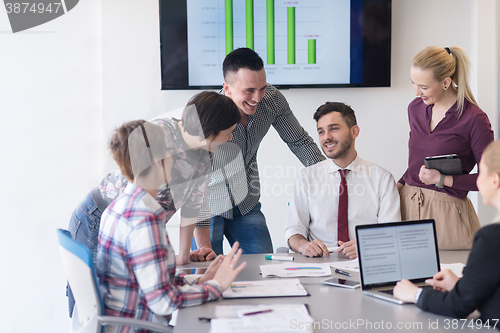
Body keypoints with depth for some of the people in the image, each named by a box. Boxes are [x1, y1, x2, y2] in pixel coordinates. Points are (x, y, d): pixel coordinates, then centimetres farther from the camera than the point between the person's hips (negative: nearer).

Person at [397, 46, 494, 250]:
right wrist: (399, 186, 3)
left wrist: (443, 179, -15)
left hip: (447, 213, -5)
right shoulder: (415, 108, 7)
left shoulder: (474, 119, -12)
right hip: (407, 205, 5)